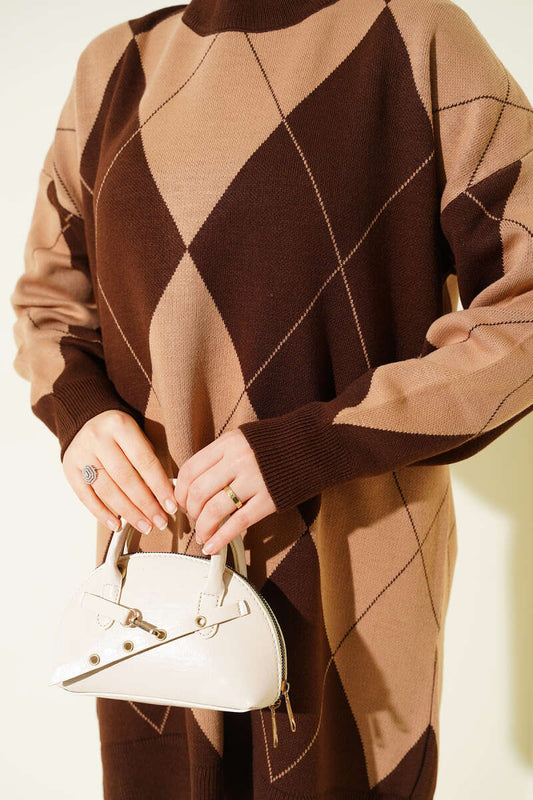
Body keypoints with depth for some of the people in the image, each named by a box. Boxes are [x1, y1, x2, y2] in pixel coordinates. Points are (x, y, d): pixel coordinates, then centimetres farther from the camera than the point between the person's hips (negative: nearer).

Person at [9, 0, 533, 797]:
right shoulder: (116, 68, 6)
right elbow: (48, 298, 14)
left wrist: (310, 446, -21)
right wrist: (78, 410, -8)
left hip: (350, 572, -3)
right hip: (157, 553, 4)